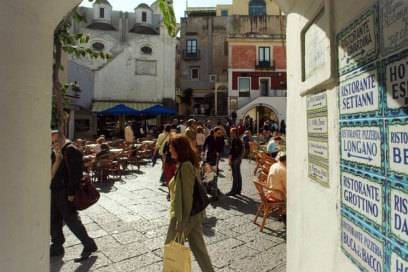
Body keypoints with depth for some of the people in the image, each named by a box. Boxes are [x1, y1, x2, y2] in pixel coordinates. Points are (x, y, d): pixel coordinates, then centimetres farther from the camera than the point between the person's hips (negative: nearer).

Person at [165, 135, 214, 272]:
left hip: (184, 214, -8)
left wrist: (181, 224, -18)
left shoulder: (185, 166, -23)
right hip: (195, 213, 8)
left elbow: (187, 196, -23)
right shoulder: (189, 163, 5)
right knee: (198, 247, 18)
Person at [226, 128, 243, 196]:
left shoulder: (234, 140, -14)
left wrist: (230, 159, -14)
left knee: (235, 175, -6)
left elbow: (232, 150, -18)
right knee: (238, 174, 12)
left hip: (234, 159, -9)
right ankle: (238, 190, 20)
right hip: (238, 159, 9)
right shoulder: (239, 140, 13)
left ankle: (233, 191, -1)